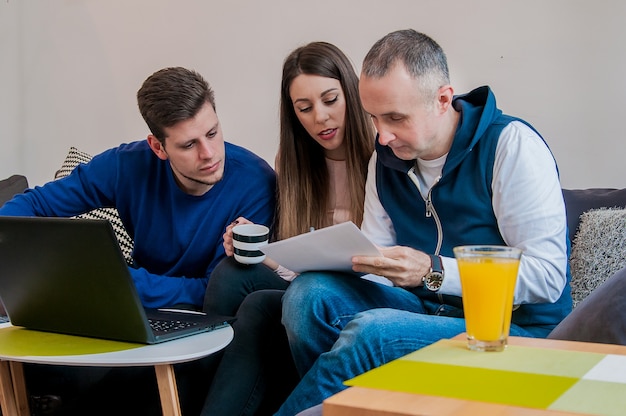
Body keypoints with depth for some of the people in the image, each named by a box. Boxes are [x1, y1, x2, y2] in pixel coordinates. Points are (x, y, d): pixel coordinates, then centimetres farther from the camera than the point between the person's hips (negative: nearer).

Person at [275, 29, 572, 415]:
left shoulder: (512, 144, -14)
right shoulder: (387, 156, 6)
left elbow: (548, 276, -19)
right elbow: (377, 256, 9)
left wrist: (433, 271, -26)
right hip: (428, 308, 6)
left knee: (370, 330, -31)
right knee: (308, 292, -18)